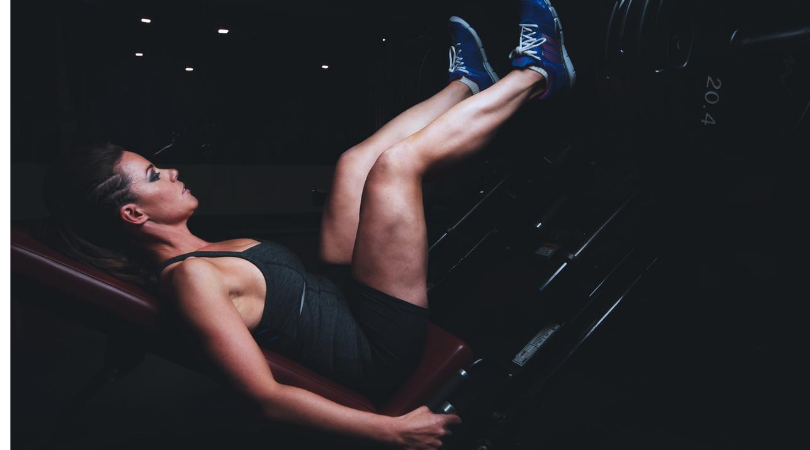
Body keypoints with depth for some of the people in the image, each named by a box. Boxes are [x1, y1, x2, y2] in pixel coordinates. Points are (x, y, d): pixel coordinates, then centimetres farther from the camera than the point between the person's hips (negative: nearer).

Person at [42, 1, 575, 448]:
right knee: (397, 160, -16)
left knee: (358, 160, 7)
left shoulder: (194, 251, 6)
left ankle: (469, 84, 25)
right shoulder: (189, 277, -22)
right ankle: (536, 73, 5)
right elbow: (268, 398, -26)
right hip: (381, 347, -9)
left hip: (342, 298, 10)